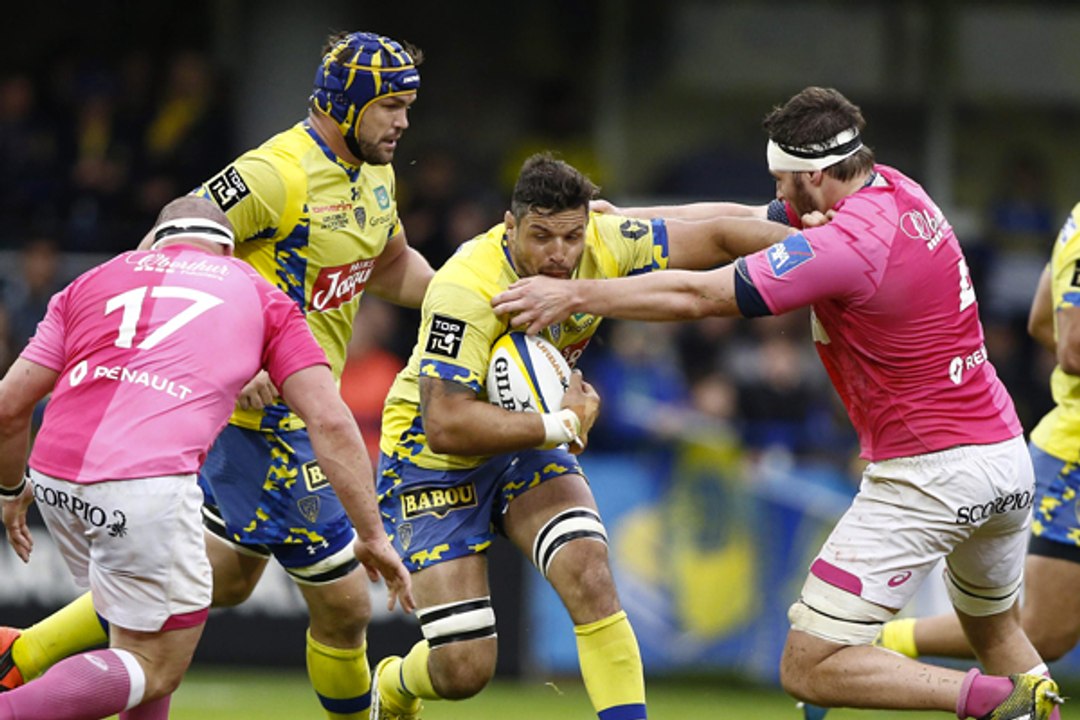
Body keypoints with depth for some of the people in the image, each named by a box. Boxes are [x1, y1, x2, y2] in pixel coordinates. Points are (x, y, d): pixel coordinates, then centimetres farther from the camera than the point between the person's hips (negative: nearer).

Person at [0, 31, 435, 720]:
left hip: (296, 412, 10)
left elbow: (391, 265, 27)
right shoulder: (279, 174, -20)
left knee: (225, 577, 21)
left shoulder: (374, 171, 9)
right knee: (344, 601, -6)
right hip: (259, 412, -10)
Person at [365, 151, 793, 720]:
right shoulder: (467, 292, -32)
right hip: (433, 459, -5)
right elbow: (447, 425, -35)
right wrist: (562, 425, -28)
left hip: (530, 446, 5)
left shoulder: (603, 247, -16)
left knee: (589, 573, -24)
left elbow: (718, 238, -6)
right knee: (463, 669, -8)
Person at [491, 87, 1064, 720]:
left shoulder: (850, 242, -21)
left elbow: (695, 296, -18)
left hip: (929, 472, -9)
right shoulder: (895, 190, 7)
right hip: (1006, 454, 9)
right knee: (995, 627, 33)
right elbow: (740, 220, 17)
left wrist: (574, 295, -9)